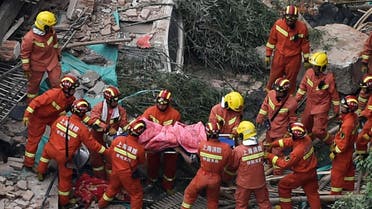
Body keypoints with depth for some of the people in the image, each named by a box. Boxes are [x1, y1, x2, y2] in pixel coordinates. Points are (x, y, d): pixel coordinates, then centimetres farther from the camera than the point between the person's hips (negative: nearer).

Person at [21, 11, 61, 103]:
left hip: (52, 61, 4)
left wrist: (57, 53, 20)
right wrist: (26, 68, -14)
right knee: (34, 83, 19)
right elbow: (24, 53, -21)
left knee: (56, 82, 10)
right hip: (37, 64, -4)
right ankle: (31, 102, 42)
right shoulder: (29, 38, -34)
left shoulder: (51, 31, -16)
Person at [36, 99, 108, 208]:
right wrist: (105, 151, -3)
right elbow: (92, 144, -16)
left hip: (51, 149, 3)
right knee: (65, 177, 17)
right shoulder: (82, 129, -23)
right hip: (64, 157, -3)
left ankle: (41, 172, 52)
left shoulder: (61, 119, -12)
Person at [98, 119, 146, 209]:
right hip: (128, 175, -5)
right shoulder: (140, 148, -27)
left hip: (116, 171, 5)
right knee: (137, 194, 16)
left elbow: (110, 152, -3)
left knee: (113, 187, 31)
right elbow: (141, 162, -8)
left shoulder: (118, 139, -21)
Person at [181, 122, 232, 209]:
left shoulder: (202, 145, -22)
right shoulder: (226, 148, -25)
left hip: (202, 176, 0)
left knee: (190, 194, 25)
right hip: (215, 179, 1)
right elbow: (226, 163, -8)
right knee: (213, 201, 22)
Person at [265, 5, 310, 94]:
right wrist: (268, 55, 3)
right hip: (279, 56, 1)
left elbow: (305, 44, -5)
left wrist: (306, 60, 1)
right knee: (274, 77, 14)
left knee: (291, 80, 13)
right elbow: (272, 40, -1)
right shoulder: (278, 24, -13)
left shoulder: (302, 27, -16)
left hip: (294, 58, -1)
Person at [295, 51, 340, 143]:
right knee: (305, 125, 21)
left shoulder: (329, 78, -25)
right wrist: (296, 99, 9)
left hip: (322, 107, -6)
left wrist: (336, 109, -4)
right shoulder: (309, 72, -12)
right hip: (310, 104, 6)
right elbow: (303, 86, 4)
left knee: (318, 131, -8)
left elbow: (334, 94, -13)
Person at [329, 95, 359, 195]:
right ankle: (349, 188, 47)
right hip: (350, 147, 9)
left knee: (337, 173, 6)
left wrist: (334, 152, -16)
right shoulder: (354, 116, -9)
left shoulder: (347, 124, -37)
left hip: (343, 150, -9)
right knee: (349, 169, 27)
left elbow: (343, 142, -30)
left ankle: (335, 194, 18)